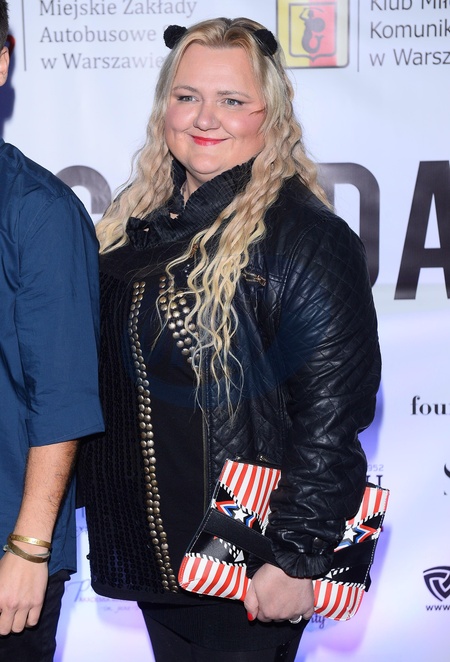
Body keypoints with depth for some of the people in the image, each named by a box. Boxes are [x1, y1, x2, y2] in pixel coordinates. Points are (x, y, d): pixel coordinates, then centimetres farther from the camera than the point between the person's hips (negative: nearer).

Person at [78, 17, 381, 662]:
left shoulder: (307, 238, -16)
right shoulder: (137, 218, 6)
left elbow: (333, 412, -18)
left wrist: (297, 558, -19)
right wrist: (96, 497, 12)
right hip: (149, 550, 7)